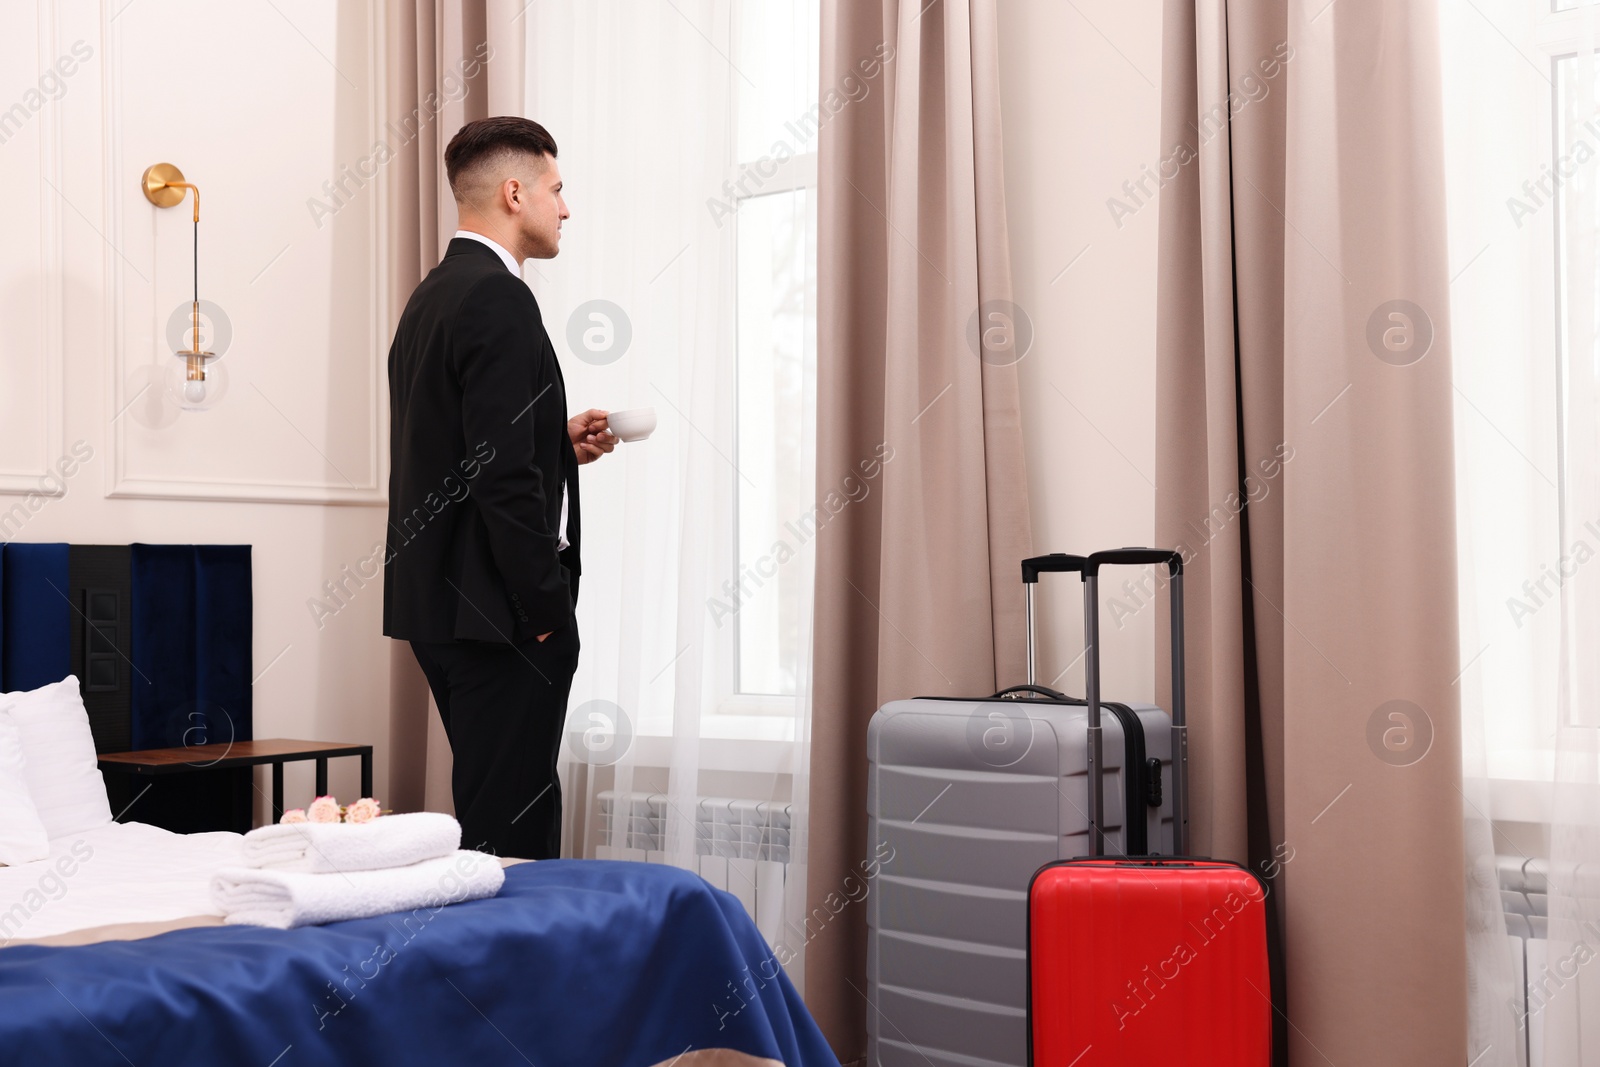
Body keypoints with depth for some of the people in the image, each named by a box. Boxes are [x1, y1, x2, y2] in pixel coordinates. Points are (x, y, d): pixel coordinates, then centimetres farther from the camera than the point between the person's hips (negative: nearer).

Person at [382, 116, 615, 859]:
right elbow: (503, 475, -22)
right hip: (495, 610, -10)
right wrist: (548, 611, -16)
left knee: (498, 819, 16)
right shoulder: (499, 299, -15)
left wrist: (558, 442, 13)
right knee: (511, 834, -5)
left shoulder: (432, 295, 16)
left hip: (439, 600, 10)